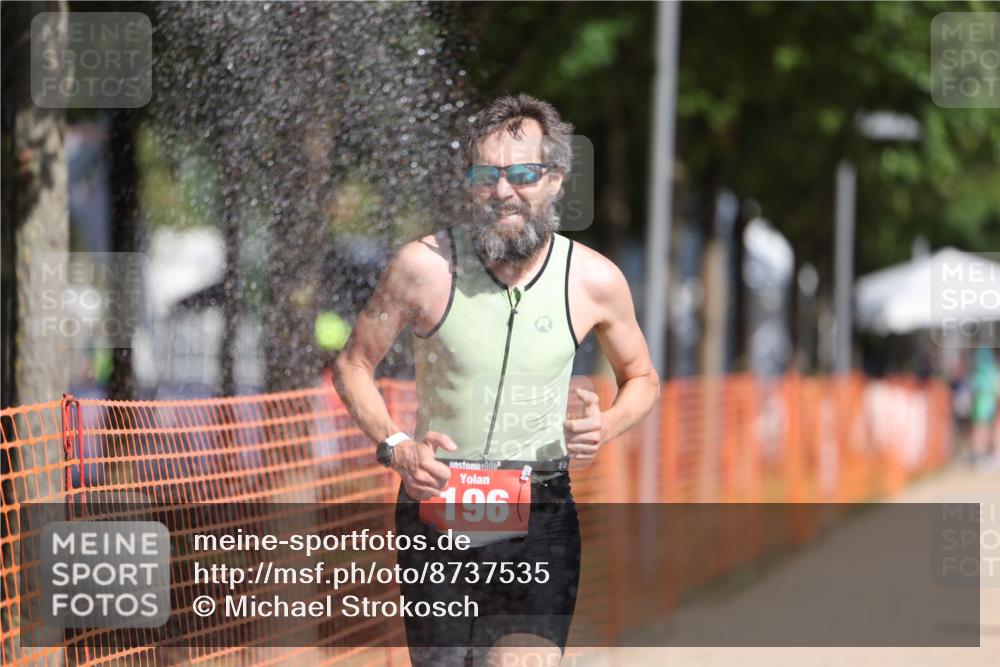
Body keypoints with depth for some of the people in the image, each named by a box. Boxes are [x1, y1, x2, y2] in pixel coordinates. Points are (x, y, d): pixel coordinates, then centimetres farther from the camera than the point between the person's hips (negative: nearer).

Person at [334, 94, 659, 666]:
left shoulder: (595, 280, -4)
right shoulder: (425, 265, -8)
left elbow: (642, 379, 14)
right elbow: (354, 365, 5)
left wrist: (605, 427, -8)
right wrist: (396, 447, -11)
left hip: (540, 512, 0)